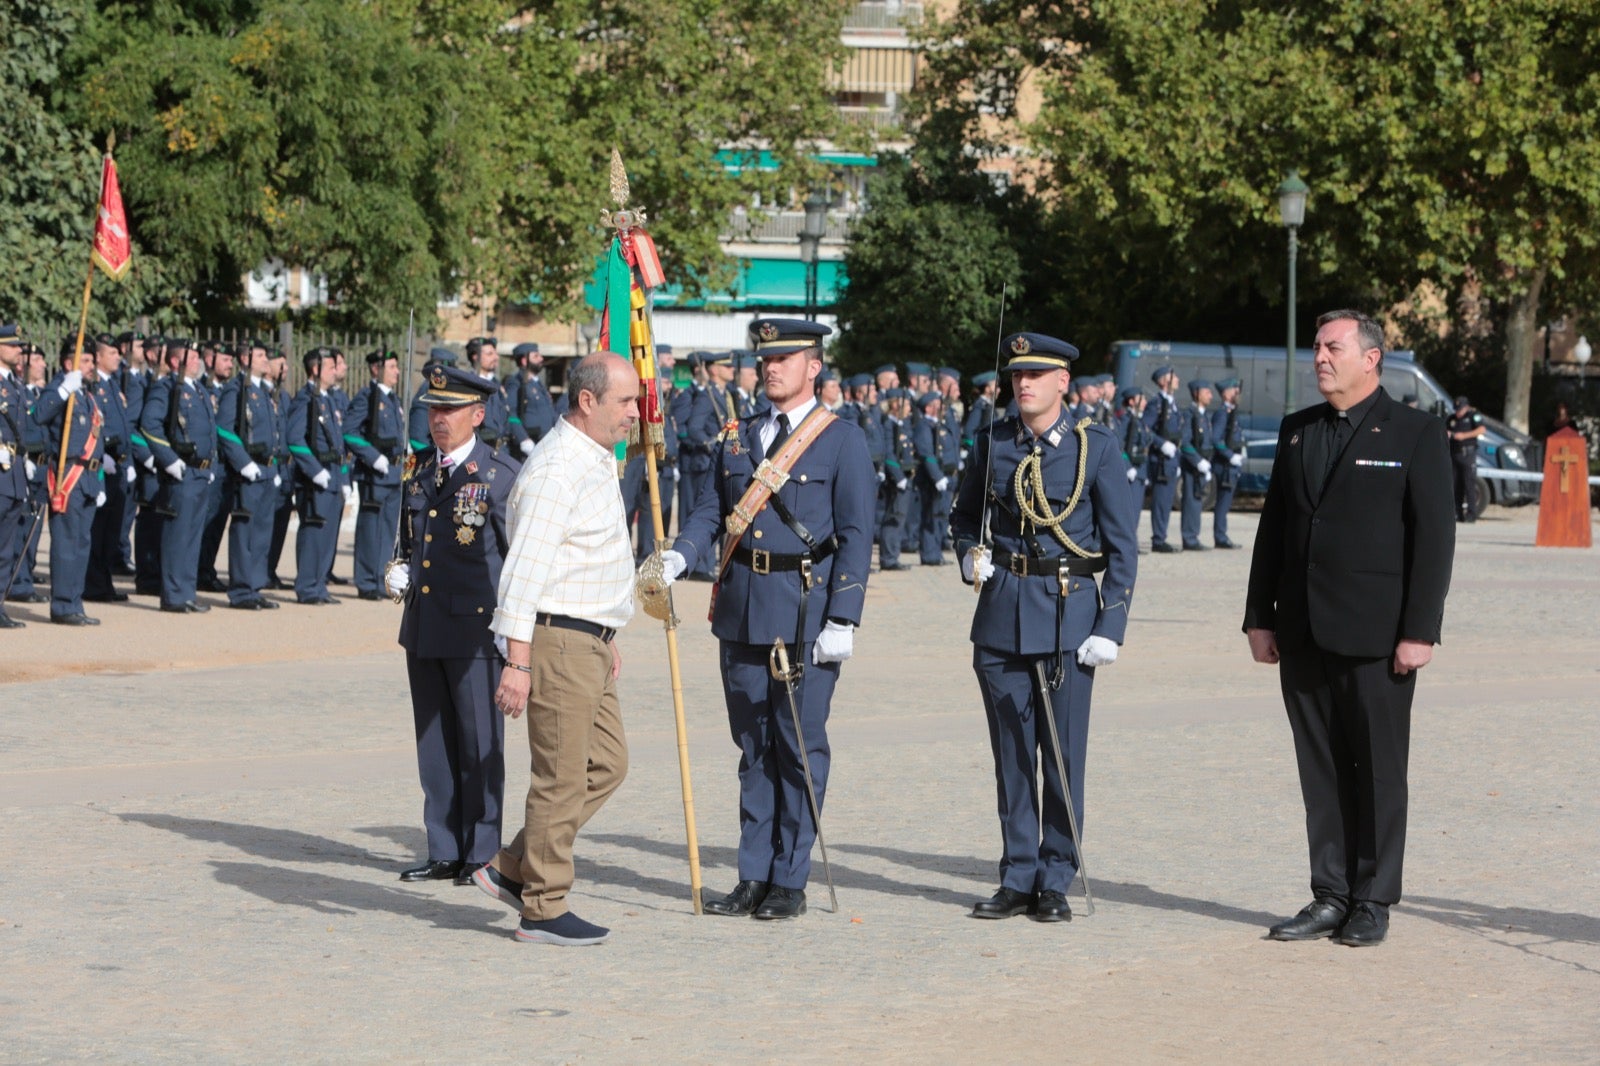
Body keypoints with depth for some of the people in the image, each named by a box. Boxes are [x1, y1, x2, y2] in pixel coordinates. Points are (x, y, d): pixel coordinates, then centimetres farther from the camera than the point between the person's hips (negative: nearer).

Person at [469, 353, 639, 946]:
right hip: (557, 639, -10)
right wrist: (517, 662, -24)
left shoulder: (596, 461, 15)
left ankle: (511, 870, 16)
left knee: (607, 764, 12)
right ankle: (543, 909, 5)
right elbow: (525, 568, -21)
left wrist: (607, 640, 26)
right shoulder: (556, 469, -17)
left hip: (589, 642, 10)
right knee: (562, 778, -4)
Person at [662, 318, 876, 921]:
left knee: (801, 747, -1)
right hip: (741, 612, 5)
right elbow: (710, 511, 12)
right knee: (753, 747, 10)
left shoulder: (842, 441, -2)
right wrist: (678, 559, -9)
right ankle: (754, 878, 15)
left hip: (806, 615, -5)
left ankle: (790, 882, 6)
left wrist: (842, 621, -13)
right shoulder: (738, 437, 14)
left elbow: (856, 536, -6)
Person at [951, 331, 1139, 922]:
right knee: (1011, 753, 6)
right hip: (1001, 613, 3)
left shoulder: (1097, 447, -2)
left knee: (1063, 754, 0)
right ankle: (1018, 878, 14)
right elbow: (965, 513, 22)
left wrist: (1110, 626, -7)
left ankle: (1055, 883, 8)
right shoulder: (994, 443, 7)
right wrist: (969, 554, -1)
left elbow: (1123, 544, -1)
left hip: (1069, 613, -3)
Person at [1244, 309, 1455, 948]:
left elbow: (1434, 537, -6)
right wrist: (1259, 617, 9)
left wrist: (1420, 630, -12)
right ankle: (1330, 897, 14)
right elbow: (1273, 528, 15)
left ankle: (1373, 902, 9)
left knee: (1378, 770, 2)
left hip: (1376, 636, -5)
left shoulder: (1416, 435, -3)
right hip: (1304, 635, 5)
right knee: (1321, 770, 8)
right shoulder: (1297, 432, 13)